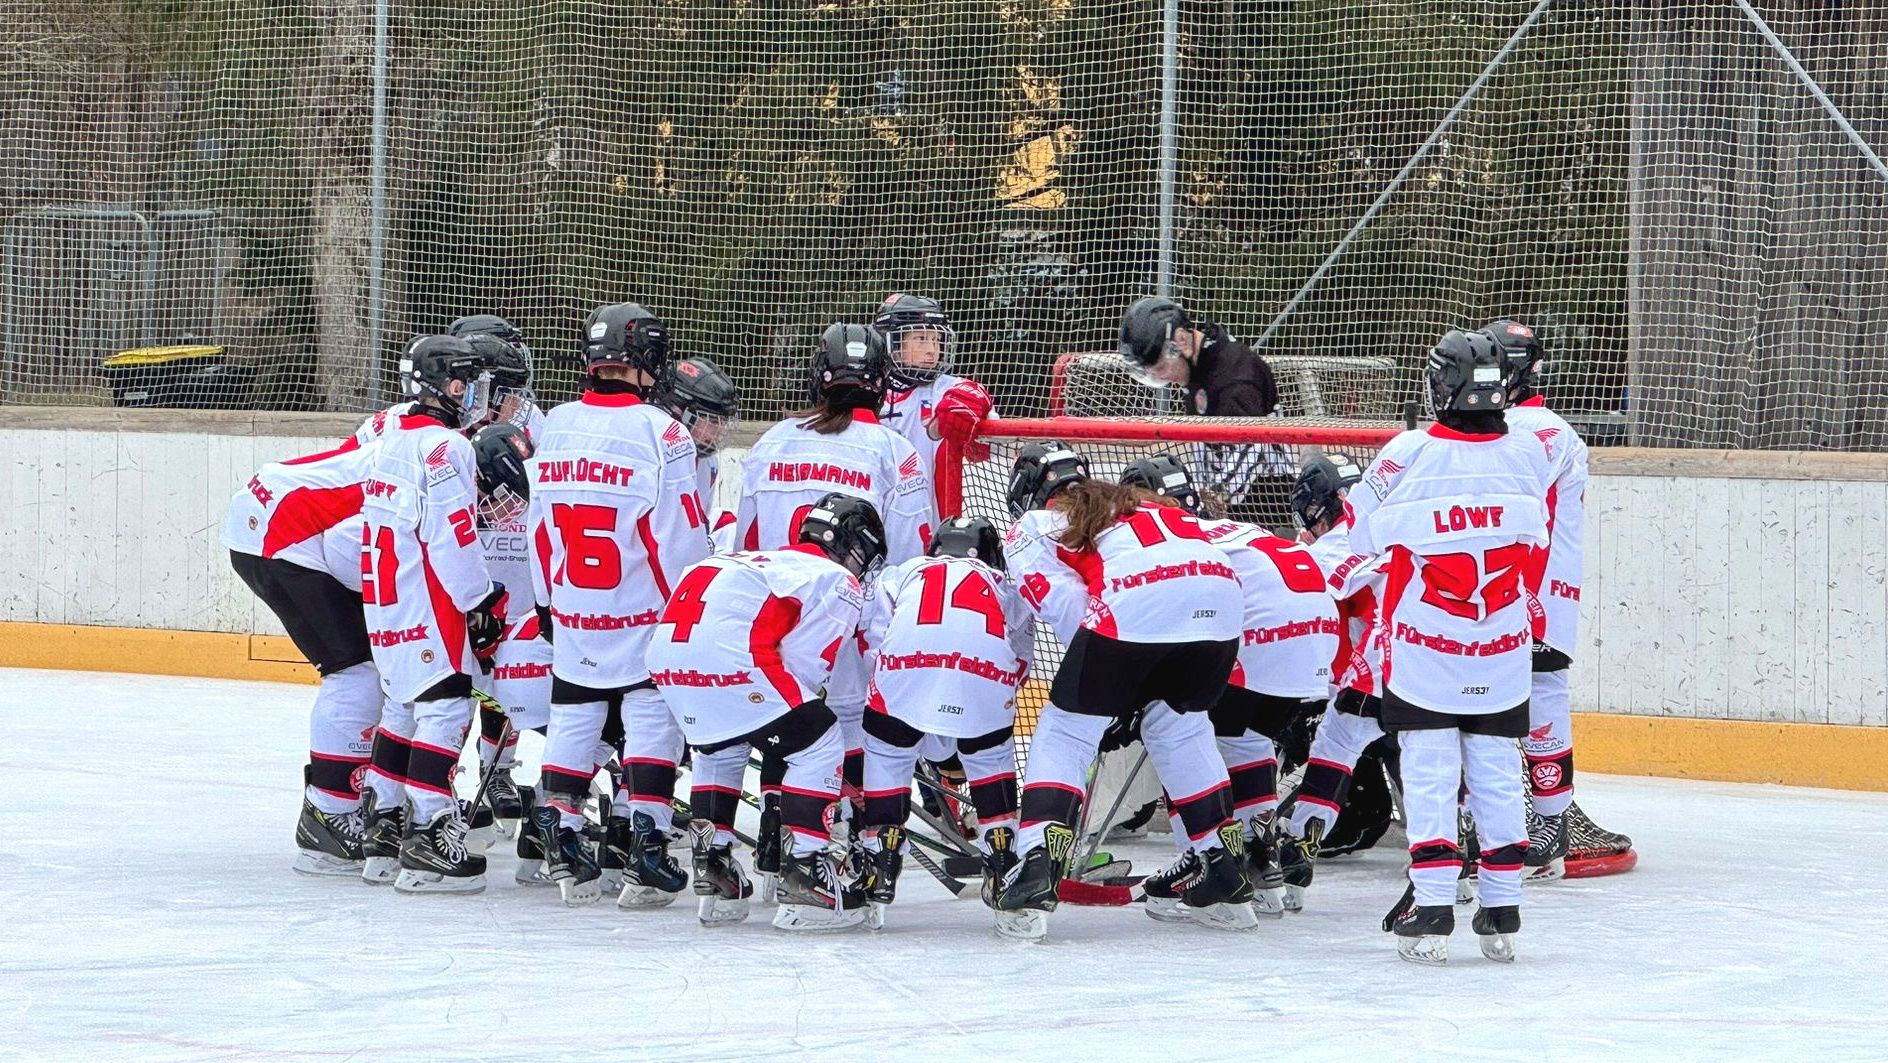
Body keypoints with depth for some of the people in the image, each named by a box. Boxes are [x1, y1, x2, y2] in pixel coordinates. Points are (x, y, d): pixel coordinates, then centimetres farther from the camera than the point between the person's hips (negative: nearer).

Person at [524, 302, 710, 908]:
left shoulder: (554, 427, 2)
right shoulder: (659, 432, -14)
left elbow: (539, 524, 9)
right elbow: (681, 535, -13)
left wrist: (547, 600, 20)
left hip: (573, 611, 5)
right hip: (647, 615, -5)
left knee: (573, 716, 14)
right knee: (653, 717, 2)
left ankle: (559, 844, 12)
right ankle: (644, 844, -6)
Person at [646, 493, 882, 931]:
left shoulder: (769, 562, 36)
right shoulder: (839, 583, 12)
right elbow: (805, 667, 1)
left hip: (667, 651, 8)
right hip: (729, 656, -8)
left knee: (720, 748, 32)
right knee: (819, 745, 3)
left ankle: (712, 871, 28)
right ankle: (804, 876, -3)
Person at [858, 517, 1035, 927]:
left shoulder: (902, 575, 34)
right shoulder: (1007, 588, 37)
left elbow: (870, 647, 24)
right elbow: (1021, 660, 31)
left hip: (906, 662, -1)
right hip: (989, 663, 1)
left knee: (886, 753, 18)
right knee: (991, 757, 25)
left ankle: (880, 866, 10)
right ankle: (1002, 864, 22)